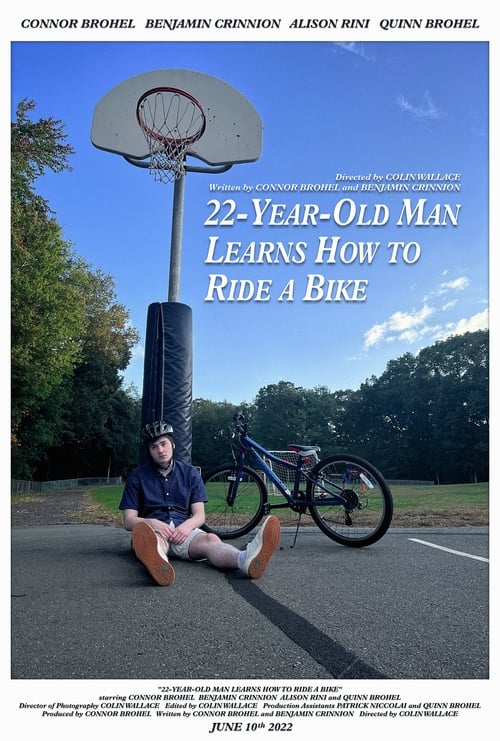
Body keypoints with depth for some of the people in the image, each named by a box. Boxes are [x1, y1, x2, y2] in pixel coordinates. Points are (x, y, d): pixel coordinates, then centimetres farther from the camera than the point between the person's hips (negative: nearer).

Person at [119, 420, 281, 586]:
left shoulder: (190, 473, 13)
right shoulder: (138, 476, 10)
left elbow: (200, 515, 8)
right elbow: (128, 521, 4)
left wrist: (187, 525, -16)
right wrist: (152, 523, -17)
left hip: (184, 530, 1)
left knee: (211, 539, -33)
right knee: (153, 536, -39)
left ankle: (247, 559, -66)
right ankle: (159, 563, -76)